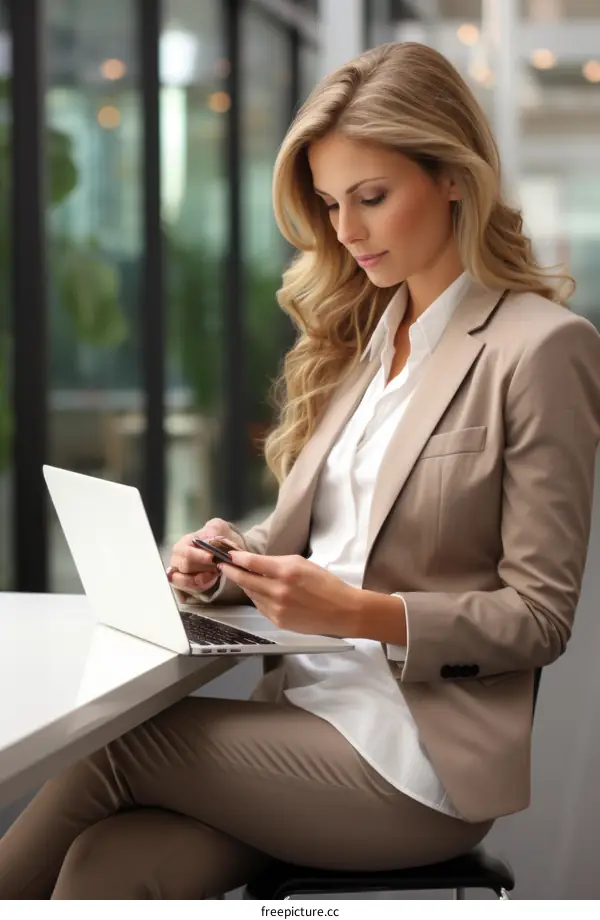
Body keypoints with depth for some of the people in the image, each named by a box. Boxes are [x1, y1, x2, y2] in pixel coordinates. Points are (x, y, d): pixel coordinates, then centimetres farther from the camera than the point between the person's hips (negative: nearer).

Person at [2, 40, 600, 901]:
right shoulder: (363, 333, 15)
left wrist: (360, 613, -20)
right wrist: (223, 561, -3)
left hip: (424, 755, -5)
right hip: (304, 702, 6)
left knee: (103, 749, -19)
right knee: (109, 868, -20)